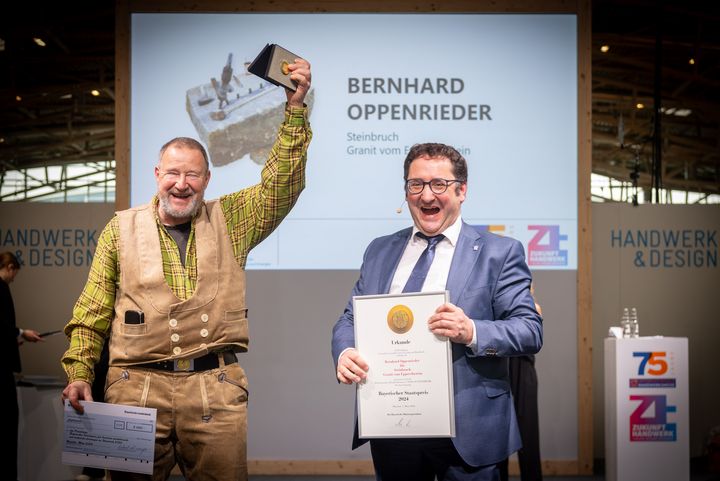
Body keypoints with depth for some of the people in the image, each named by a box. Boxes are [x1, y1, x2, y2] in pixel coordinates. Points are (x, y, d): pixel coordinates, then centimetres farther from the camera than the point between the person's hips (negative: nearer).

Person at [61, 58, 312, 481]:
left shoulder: (230, 220, 10)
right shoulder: (122, 228, 10)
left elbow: (282, 184, 0)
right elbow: (92, 313, 10)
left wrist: (296, 106, -8)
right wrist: (79, 374, -1)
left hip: (216, 387, 0)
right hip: (137, 387, 0)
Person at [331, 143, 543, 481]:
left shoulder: (499, 252, -1)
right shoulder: (379, 251, 12)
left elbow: (530, 330, -7)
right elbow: (350, 318, 11)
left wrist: (472, 333, -25)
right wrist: (345, 353, -11)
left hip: (465, 430, -3)